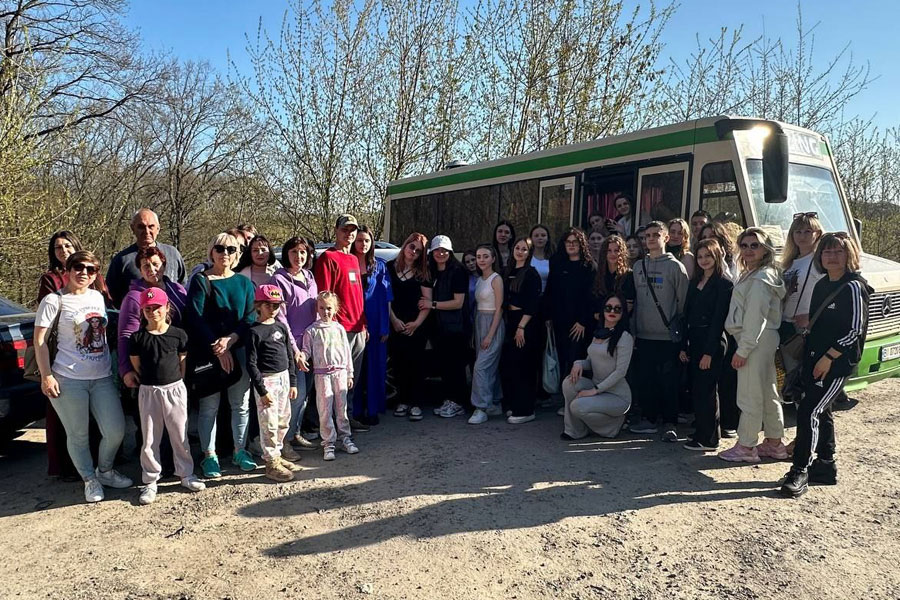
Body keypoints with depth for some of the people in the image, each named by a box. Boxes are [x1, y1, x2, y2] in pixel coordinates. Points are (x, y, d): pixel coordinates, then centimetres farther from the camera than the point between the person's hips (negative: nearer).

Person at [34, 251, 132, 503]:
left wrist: (114, 367, 15)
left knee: (116, 431, 5)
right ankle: (90, 480, 25)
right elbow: (40, 340, -6)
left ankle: (104, 471, 29)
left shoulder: (98, 297, 10)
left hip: (102, 378, 5)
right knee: (78, 435, 5)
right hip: (69, 380, -5)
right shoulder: (54, 301, -5)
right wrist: (46, 376, -12)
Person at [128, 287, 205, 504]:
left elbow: (183, 364, 5)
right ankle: (150, 481, 18)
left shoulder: (178, 335, -2)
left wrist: (173, 382, 4)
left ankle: (186, 474, 23)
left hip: (175, 389, 0)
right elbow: (136, 368, 5)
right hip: (148, 391, 0)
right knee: (150, 439, 7)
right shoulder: (137, 338, -2)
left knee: (180, 435, 9)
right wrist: (151, 383, 4)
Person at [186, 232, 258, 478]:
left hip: (239, 349, 3)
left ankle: (239, 451, 20)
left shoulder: (244, 282, 10)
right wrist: (217, 349, -14)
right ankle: (209, 456, 12)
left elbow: (251, 317, 2)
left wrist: (231, 339, -14)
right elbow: (195, 319, -9)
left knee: (241, 404, 7)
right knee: (209, 406, 1)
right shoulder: (200, 281, 0)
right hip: (208, 352, -3)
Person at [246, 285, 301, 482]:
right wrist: (262, 390, -15)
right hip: (266, 380, -7)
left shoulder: (282, 327, 8)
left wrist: (292, 382, 12)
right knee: (269, 424, -2)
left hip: (283, 378, 7)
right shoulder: (254, 331, -11)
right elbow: (251, 364, -12)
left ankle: (277, 455, 30)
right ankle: (271, 463, 9)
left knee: (283, 422, 15)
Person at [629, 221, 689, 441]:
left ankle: (669, 424, 9)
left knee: (669, 381, 0)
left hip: (668, 336, -5)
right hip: (644, 334, 5)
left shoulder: (675, 266, -4)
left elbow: (683, 301, -4)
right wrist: (634, 327, 11)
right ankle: (648, 419, 21)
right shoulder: (638, 266, 11)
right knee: (645, 379, 10)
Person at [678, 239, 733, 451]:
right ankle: (701, 432, 21)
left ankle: (708, 438, 5)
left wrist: (709, 351, -17)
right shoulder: (695, 282, 14)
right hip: (694, 341, 7)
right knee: (695, 389, 10)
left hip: (712, 342, -7)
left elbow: (719, 319, -13)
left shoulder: (724, 284, -8)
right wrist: (684, 346, 9)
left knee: (705, 389, -4)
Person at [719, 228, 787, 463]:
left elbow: (756, 317, -21)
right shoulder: (752, 275, 17)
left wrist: (742, 349, -20)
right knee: (768, 393, 17)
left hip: (756, 341, -11)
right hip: (765, 340, 11)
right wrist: (744, 346, 15)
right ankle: (774, 443, 28)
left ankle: (746, 447, 4)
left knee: (749, 395, -4)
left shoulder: (759, 279, -15)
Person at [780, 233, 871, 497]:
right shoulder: (821, 285, 12)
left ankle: (800, 471, -8)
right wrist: (809, 358, 13)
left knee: (808, 412, -14)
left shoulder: (853, 287, -11)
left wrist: (828, 357, -17)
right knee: (821, 412, 15)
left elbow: (856, 330, -15)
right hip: (815, 360, 8)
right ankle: (826, 466, 28)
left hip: (837, 363, -8)